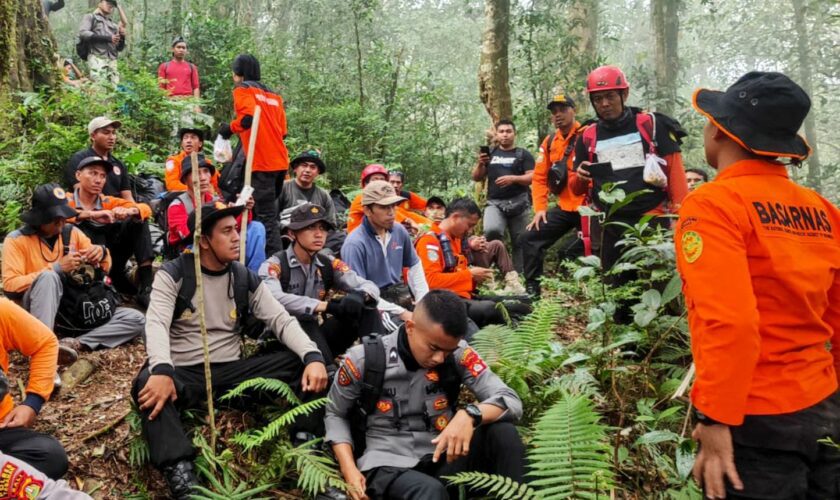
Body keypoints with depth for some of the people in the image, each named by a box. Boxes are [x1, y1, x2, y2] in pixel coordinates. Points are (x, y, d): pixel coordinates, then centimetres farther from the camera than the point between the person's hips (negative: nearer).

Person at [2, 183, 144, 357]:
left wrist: (102, 253, -10)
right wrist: (57, 268, -21)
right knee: (49, 276, -34)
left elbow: (104, 269, 14)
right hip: (38, 314, -4)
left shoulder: (72, 233, 7)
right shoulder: (17, 239, -4)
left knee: (136, 319, -13)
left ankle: (75, 343, -28)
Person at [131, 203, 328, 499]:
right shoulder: (173, 274, -4)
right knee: (147, 385, -37)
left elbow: (282, 320, -1)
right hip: (184, 374, -3)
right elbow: (156, 324, -19)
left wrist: (313, 356, -20)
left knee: (300, 363, -16)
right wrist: (161, 370, -40)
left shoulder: (246, 279, 6)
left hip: (230, 371, 3)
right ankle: (181, 475, -46)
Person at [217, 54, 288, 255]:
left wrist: (230, 128, -2)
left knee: (266, 217, -8)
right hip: (280, 162, 7)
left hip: (262, 163, -7)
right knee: (269, 212, 16)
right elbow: (283, 132, 15)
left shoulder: (243, 90, 2)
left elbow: (249, 117, -18)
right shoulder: (274, 95, 21)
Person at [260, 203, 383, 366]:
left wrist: (360, 295, -29)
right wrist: (327, 306, -35)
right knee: (303, 320, -35)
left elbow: (370, 286, -4)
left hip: (319, 336, 5)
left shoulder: (329, 264, 3)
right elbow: (274, 299, -32)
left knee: (365, 307, -11)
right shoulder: (274, 265, -12)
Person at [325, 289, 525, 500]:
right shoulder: (364, 359, -9)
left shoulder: (458, 354, -7)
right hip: (388, 464, -4)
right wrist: (349, 470, -8)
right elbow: (335, 414, 7)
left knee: (502, 430, -22)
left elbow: (511, 401, -10)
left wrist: (470, 415, -32)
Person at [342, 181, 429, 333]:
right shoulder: (355, 244, -16)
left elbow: (414, 266, 18)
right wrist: (401, 312, -20)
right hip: (374, 305, -7)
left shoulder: (399, 231, 5)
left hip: (401, 296, 7)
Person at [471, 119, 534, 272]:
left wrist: (513, 178, -17)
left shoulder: (523, 154, 8)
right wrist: (480, 164, -5)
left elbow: (532, 177, -2)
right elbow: (476, 178, 15)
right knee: (491, 230, -26)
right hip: (494, 203, 1)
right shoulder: (490, 154, 17)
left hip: (518, 203, -1)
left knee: (519, 242, -1)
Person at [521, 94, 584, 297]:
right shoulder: (549, 142, 10)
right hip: (564, 208, 6)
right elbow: (540, 178, 11)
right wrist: (540, 208, 4)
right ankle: (532, 289, 9)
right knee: (530, 239, 1)